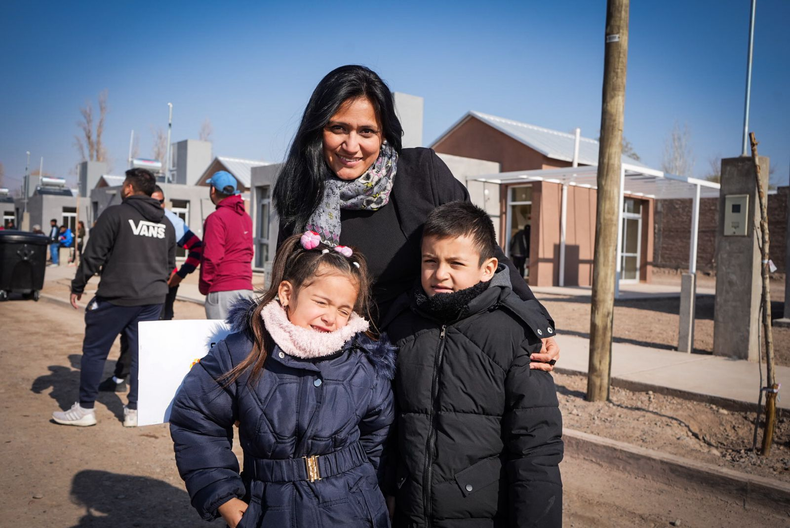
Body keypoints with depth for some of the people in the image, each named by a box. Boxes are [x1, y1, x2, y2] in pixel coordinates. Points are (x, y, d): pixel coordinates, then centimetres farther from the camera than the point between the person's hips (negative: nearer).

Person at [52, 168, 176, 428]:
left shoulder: (115, 214, -6)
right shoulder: (166, 223, 11)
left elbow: (93, 255, -7)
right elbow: (170, 264, 17)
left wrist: (77, 287, 3)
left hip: (117, 297, -5)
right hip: (153, 299, 5)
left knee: (94, 351, 8)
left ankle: (85, 409, 15)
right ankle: (135, 411, 14)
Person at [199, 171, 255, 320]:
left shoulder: (216, 218, -9)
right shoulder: (246, 217, 13)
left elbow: (212, 258, -13)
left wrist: (204, 286, -2)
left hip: (222, 291, -7)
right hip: (246, 288, 7)